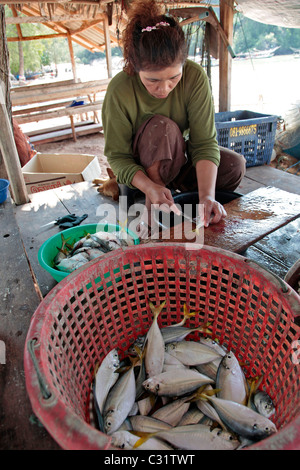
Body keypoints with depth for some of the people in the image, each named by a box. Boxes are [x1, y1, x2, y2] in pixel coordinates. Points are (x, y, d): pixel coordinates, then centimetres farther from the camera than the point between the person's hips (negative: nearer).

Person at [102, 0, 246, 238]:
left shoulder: (195, 76, -21)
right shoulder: (119, 90, -25)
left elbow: (204, 142, -24)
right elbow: (117, 156, -22)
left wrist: (207, 195, -38)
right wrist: (149, 186, -39)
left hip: (180, 158, 3)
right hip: (142, 168, -2)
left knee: (235, 165, -20)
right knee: (162, 126, -34)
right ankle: (151, 207, -21)